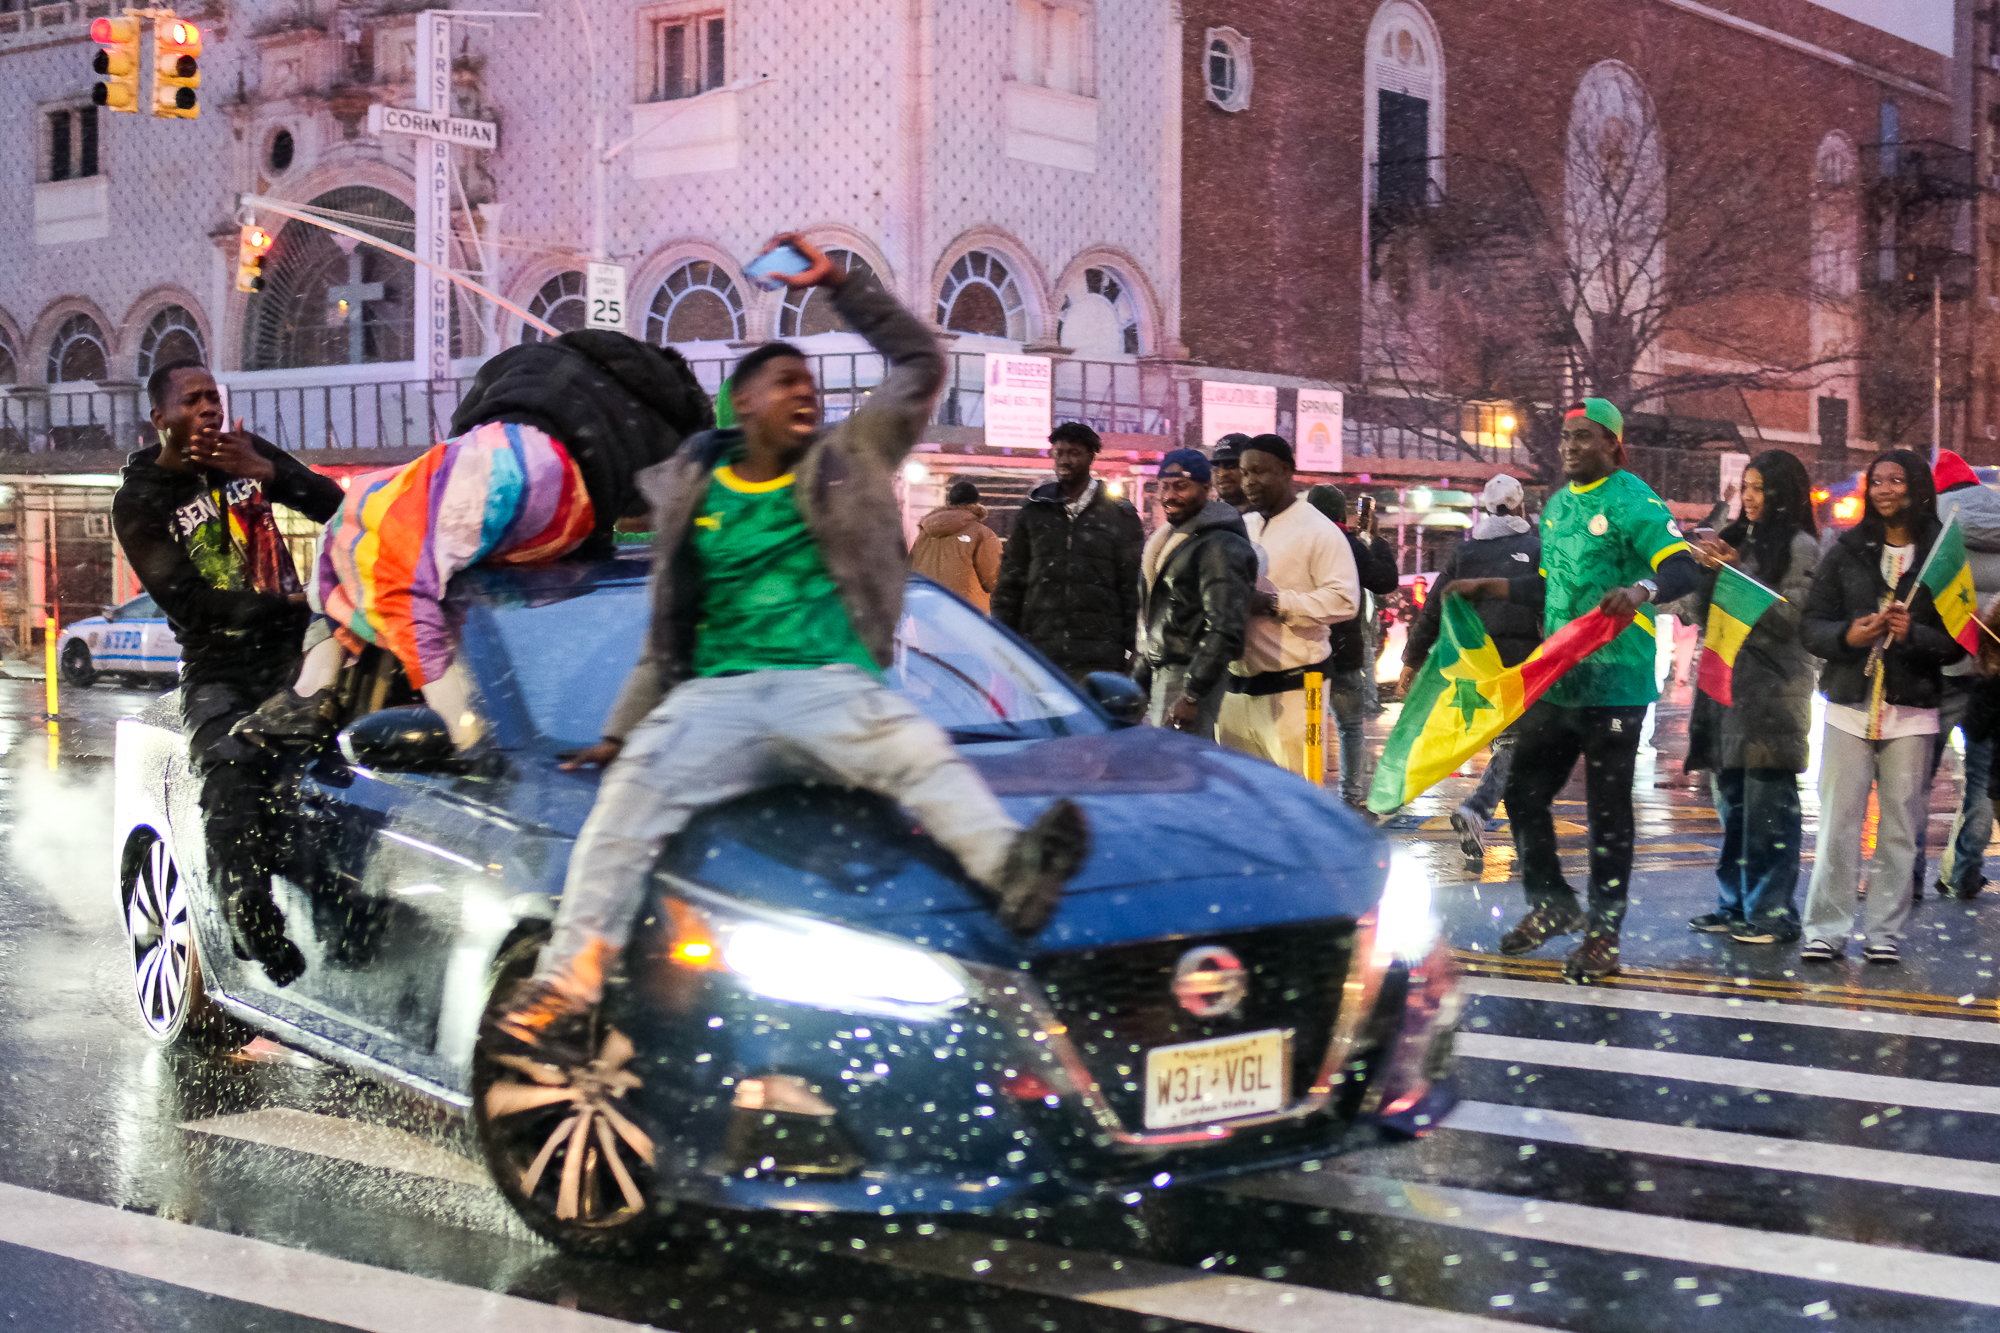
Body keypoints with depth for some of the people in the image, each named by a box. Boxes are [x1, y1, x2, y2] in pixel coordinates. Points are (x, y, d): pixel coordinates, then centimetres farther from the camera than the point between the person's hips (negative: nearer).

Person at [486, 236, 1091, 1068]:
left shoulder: (849, 463, 18)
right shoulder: (690, 495, 20)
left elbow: (920, 363, 16)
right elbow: (667, 637, 25)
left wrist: (838, 284, 11)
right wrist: (620, 730, 17)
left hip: (832, 684, -1)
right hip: (717, 691, 1)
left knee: (917, 752, -34)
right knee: (634, 790, -27)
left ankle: (1009, 867, -57)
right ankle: (565, 986, -40)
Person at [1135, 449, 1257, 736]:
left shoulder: (1219, 546, -14)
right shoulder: (1163, 538, 18)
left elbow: (1224, 629, -21)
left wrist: (1192, 695, -24)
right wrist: (1139, 675, 24)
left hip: (1192, 674, -10)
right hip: (1158, 674, 10)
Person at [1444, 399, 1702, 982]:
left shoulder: (1633, 502, -10)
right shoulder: (1558, 505, 15)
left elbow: (1684, 571, -22)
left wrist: (1641, 591, -41)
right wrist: (1485, 587, 27)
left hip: (1614, 686, -8)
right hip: (1556, 681, 8)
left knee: (1607, 812, 0)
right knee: (1523, 792, 12)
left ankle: (1603, 933, 10)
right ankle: (1552, 905, 29)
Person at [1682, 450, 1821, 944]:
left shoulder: (1799, 546, -3)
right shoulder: (1737, 539, 16)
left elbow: (1789, 616, -12)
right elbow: (1706, 615, 17)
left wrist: (1735, 572, -12)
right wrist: (1707, 570, -1)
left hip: (1772, 688, -7)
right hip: (1726, 681, 7)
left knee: (1768, 806, -8)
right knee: (1732, 803, 10)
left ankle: (1772, 913, -5)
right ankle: (1734, 905, 16)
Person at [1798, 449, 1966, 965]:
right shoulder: (1848, 551, 9)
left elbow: (1958, 641, 1)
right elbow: (1811, 625, 6)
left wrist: (1913, 634, -17)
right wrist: (1846, 635, -14)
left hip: (1911, 713, -1)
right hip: (1850, 706, 1)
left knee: (1899, 827, 2)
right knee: (1837, 824, -2)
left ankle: (1885, 932, 10)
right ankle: (1826, 930, 3)